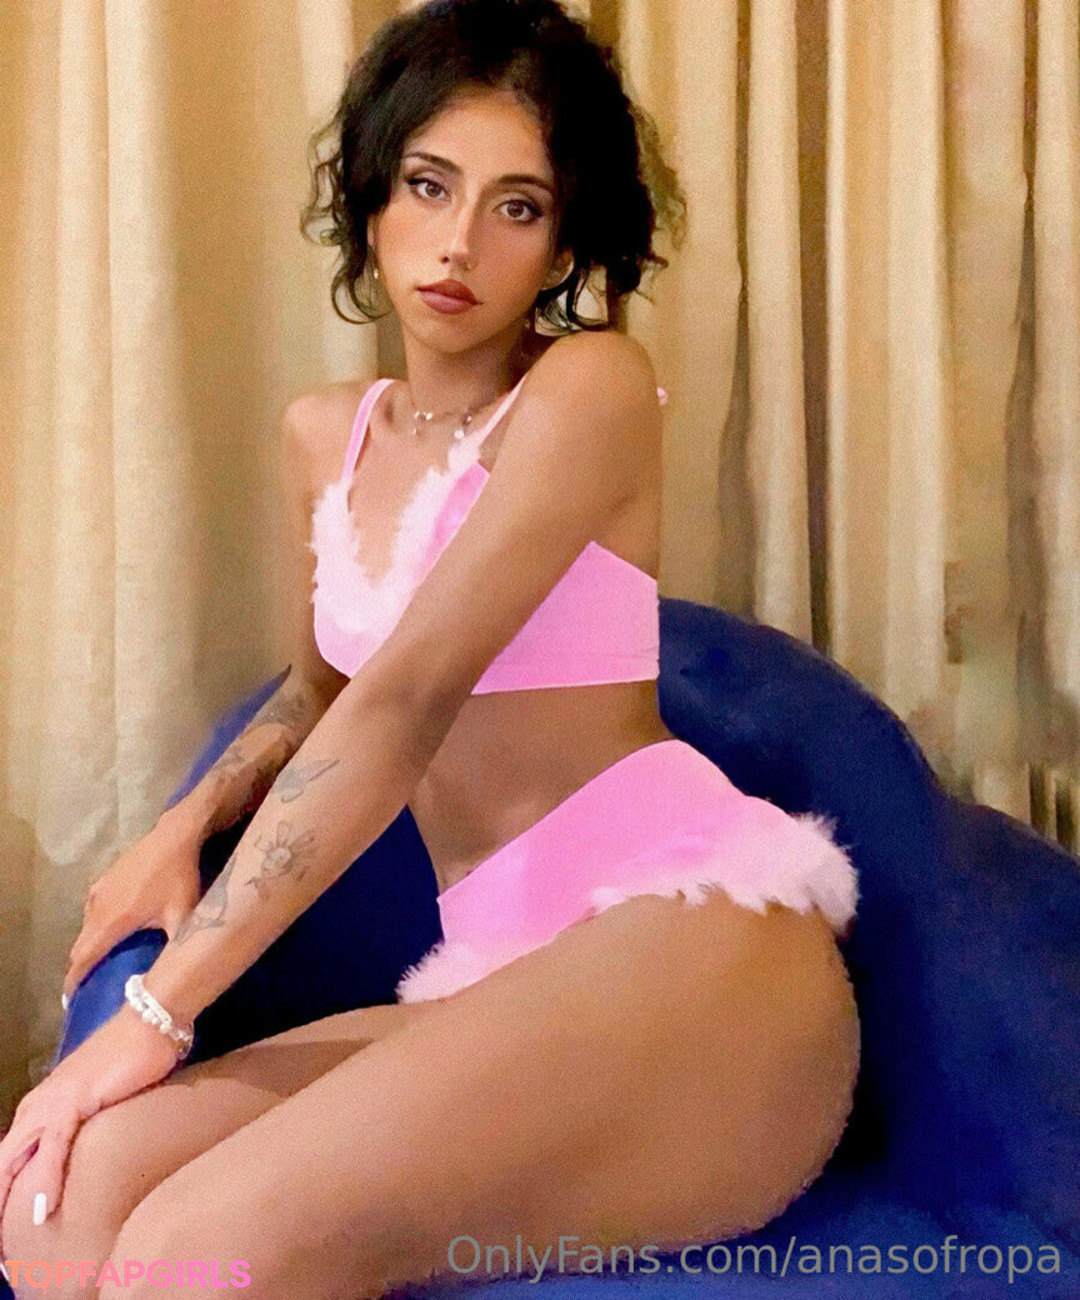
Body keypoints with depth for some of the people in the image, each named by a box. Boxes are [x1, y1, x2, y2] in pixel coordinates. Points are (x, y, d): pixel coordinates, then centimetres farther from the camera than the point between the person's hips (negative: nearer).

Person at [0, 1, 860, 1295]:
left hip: (701, 935, -6)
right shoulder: (326, 434, 15)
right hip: (509, 980, 6)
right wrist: (185, 823, 10)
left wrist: (163, 1003, -13)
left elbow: (407, 702, -14)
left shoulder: (592, 384, -5)